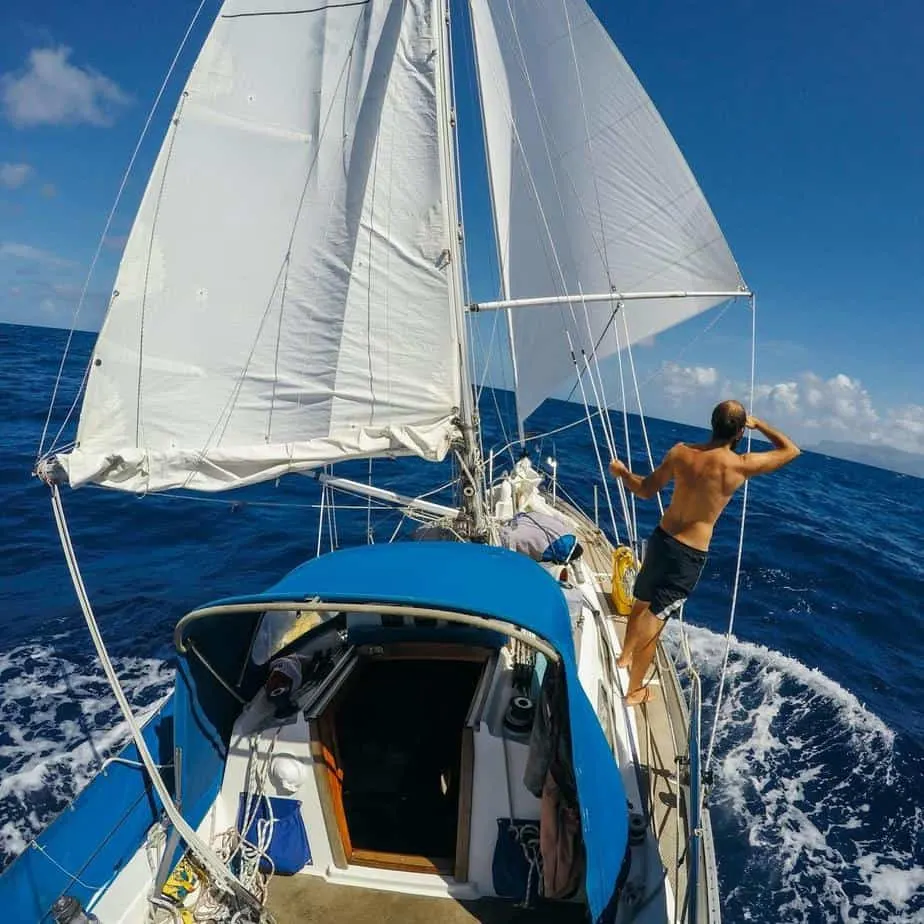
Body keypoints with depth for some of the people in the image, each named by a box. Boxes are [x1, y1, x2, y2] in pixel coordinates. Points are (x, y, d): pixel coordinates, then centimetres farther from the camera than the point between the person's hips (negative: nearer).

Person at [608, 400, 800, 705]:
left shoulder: (681, 452, -8)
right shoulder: (742, 465, -16)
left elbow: (646, 490, 1)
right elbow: (791, 450, 2)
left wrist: (621, 472, 19)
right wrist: (759, 424, 14)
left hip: (660, 538, 4)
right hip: (689, 554, -4)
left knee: (642, 603, 24)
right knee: (654, 618, 6)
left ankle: (625, 655, 49)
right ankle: (634, 690, 23)